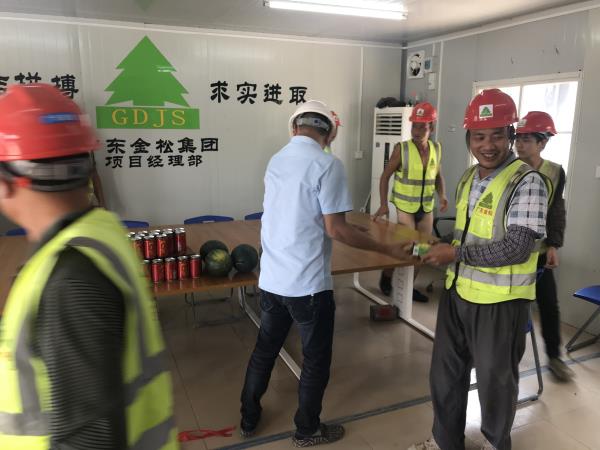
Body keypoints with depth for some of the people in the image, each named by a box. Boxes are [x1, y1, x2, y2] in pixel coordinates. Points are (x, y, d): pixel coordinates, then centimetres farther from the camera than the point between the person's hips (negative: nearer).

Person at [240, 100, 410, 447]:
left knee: (264, 351, 22)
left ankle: (249, 419, 38)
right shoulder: (327, 165, -15)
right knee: (316, 359, 13)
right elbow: (335, 229, -18)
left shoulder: (277, 160, 7)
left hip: (271, 279, 7)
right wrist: (389, 249, -7)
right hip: (308, 284, -7)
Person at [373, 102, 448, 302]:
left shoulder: (436, 149, 1)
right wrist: (383, 204, -15)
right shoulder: (401, 149, -12)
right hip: (405, 207, -5)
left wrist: (442, 196, -4)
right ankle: (387, 275, 26)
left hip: (427, 209, 5)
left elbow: (438, 176, 13)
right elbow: (385, 175, -7)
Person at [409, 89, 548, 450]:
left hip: (499, 302, -7)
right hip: (457, 292, 7)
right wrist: (444, 250, 4)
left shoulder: (527, 182, -17)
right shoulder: (468, 178, 6)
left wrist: (457, 254, -21)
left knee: (494, 378, 14)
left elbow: (517, 248, -24)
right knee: (445, 372, 18)